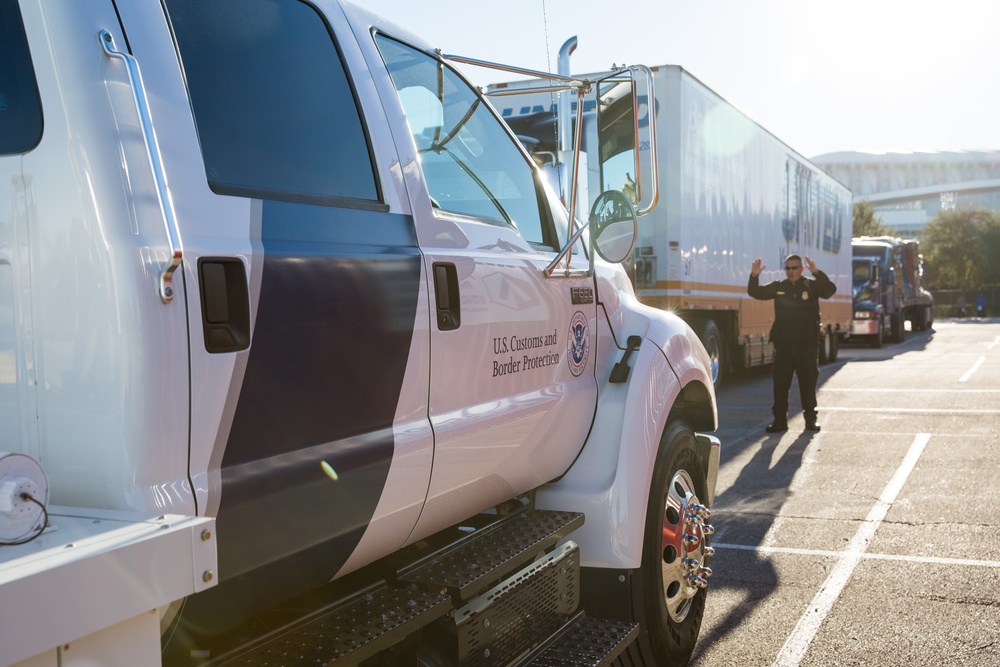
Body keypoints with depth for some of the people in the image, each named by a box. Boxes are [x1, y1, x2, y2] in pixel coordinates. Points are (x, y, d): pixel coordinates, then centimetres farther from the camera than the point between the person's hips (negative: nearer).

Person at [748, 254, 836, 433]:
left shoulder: (811, 286, 0)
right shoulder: (778, 287, 6)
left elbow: (830, 290, -16)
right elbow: (755, 292, 4)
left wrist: (816, 273, -30)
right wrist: (754, 276, -15)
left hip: (807, 344, -2)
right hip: (783, 343, 2)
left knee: (808, 383, 6)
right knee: (780, 383, 2)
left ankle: (811, 418, 18)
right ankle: (780, 419, 8)